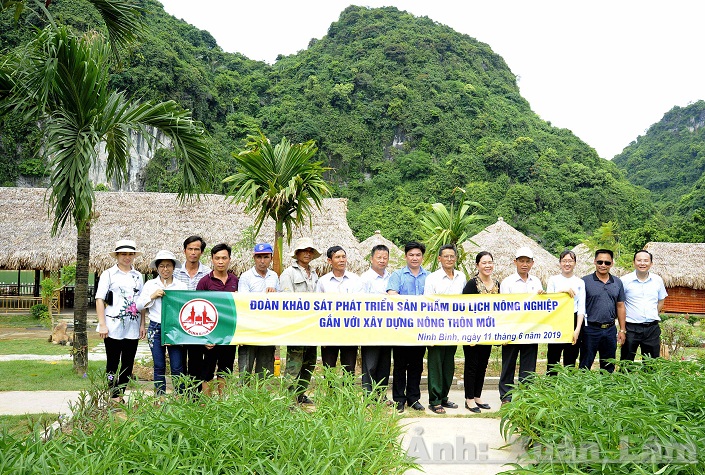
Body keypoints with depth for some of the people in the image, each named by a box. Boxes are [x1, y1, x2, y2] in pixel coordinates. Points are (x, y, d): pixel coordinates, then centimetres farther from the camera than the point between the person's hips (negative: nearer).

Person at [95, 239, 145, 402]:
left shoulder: (138, 276, 13)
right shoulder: (108, 274, 1)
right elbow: (99, 300, -4)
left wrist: (142, 324, 9)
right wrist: (102, 324, -11)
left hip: (133, 328, 4)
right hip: (113, 327, -4)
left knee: (128, 364, 7)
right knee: (112, 363, 2)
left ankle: (120, 395, 16)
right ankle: (113, 396, 8)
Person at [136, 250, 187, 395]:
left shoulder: (181, 286, 7)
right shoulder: (150, 285, 10)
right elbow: (138, 306, 7)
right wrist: (152, 296, -9)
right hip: (156, 329, 1)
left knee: (177, 368, -4)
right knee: (159, 367, 7)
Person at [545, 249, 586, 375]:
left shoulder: (580, 282, 8)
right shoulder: (553, 280, 6)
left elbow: (581, 308, 3)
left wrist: (577, 329, -7)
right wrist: (562, 291, -17)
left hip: (573, 321, 1)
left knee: (570, 360, 5)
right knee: (553, 358, -1)